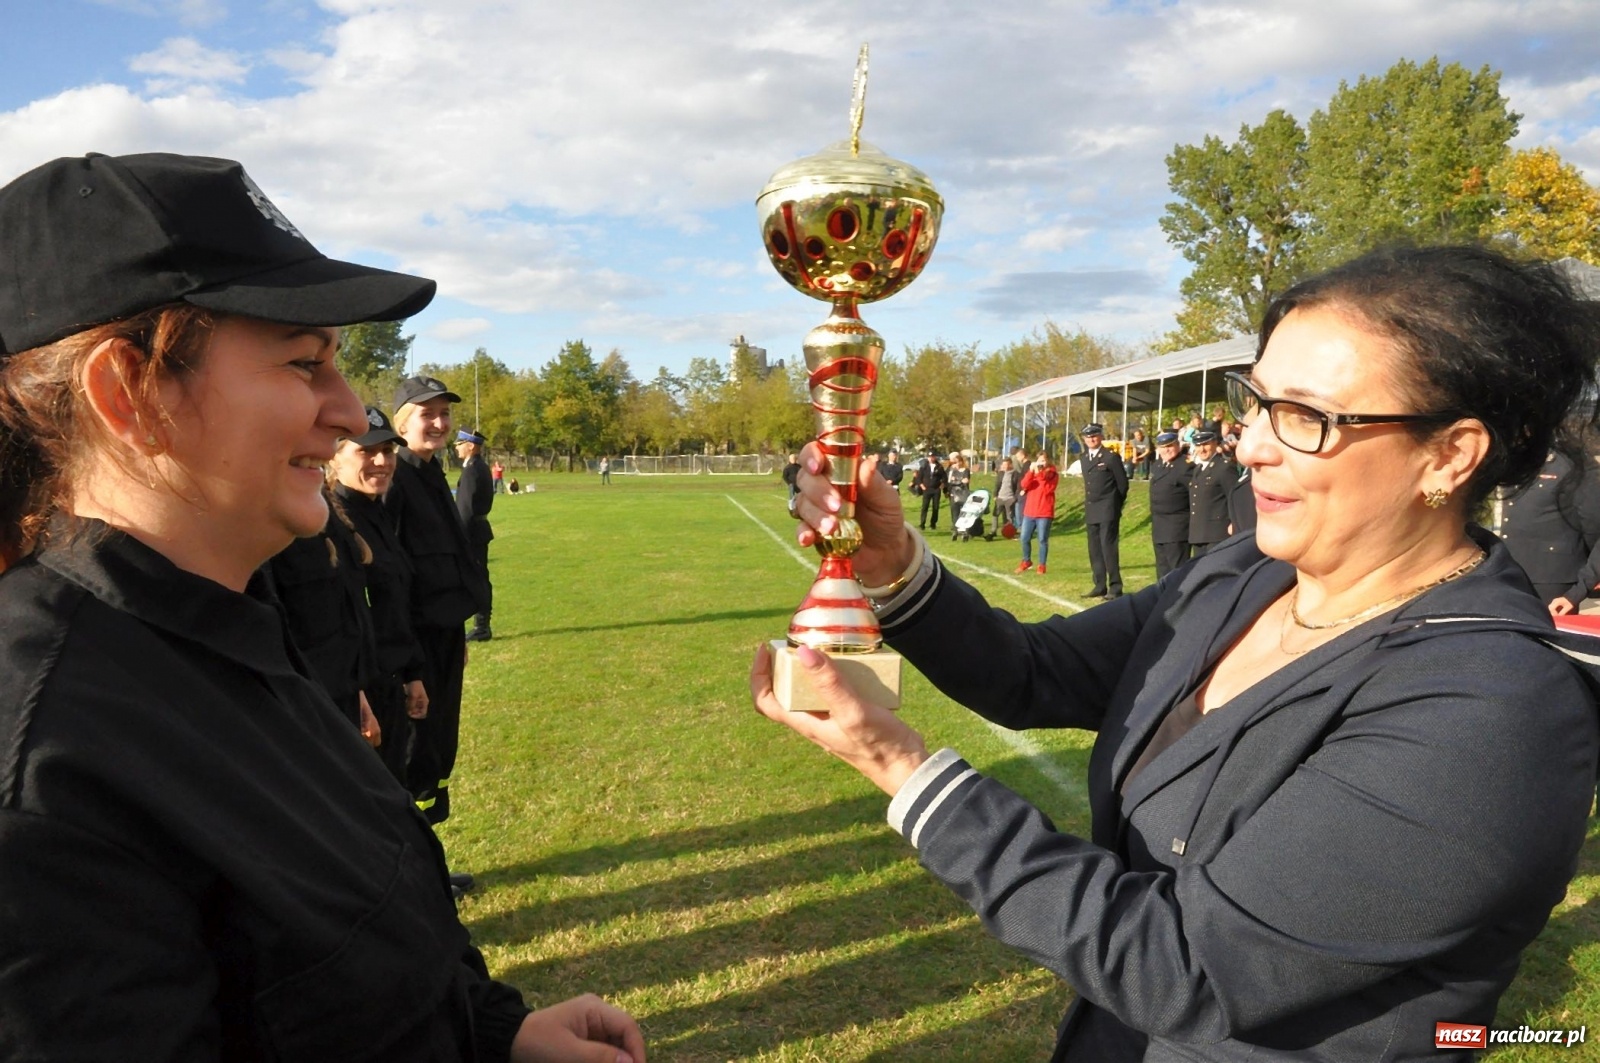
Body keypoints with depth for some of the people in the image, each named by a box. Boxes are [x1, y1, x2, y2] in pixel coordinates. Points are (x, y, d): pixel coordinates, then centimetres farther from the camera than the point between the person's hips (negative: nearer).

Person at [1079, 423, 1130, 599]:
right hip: (1091, 511, 7)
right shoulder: (1085, 458, 13)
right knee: (1095, 550, 8)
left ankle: (1115, 587, -4)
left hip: (1107, 511, -7)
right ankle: (1100, 586, 15)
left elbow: (1123, 483, -2)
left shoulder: (1111, 457, -7)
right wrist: (1089, 506, 13)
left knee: (1108, 548, -9)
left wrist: (1115, 506, 4)